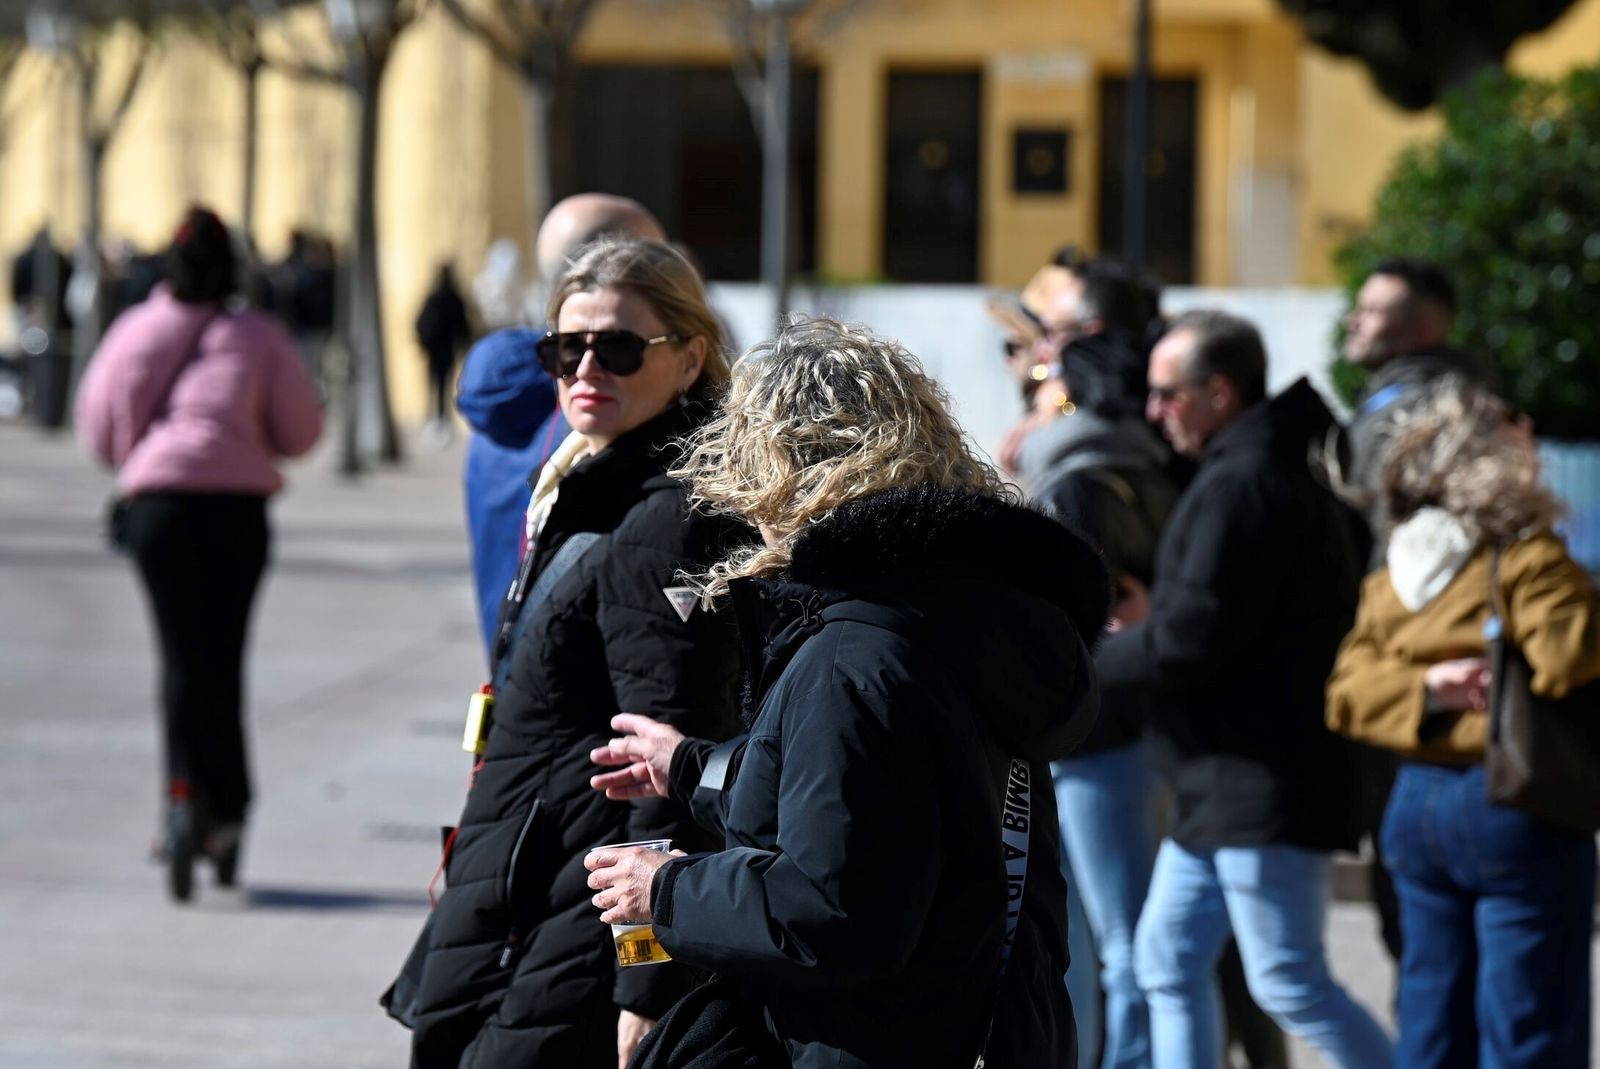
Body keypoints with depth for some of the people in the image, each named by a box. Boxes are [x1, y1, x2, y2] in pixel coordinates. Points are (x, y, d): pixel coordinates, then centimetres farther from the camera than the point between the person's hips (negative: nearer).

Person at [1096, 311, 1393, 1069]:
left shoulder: (1243, 485, -18)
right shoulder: (1289, 466, 16)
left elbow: (1191, 638, -22)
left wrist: (1092, 659, -6)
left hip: (1265, 785, -11)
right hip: (1228, 780, 11)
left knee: (1289, 983, -6)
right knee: (1169, 958, 12)